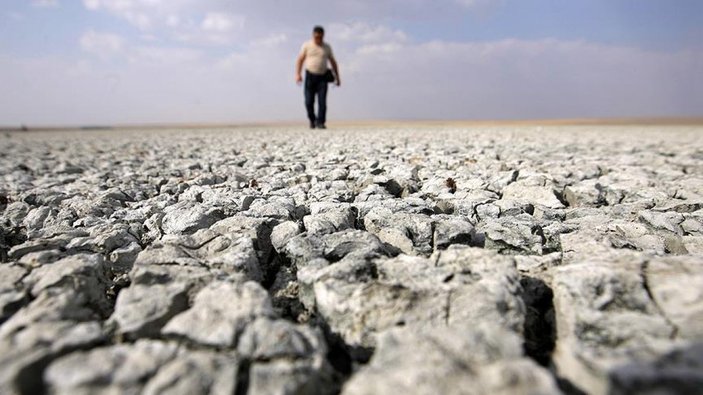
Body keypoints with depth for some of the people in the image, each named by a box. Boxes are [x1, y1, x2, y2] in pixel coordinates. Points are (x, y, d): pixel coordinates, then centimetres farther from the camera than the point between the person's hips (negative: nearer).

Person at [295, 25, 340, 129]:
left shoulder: (327, 47, 9)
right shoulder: (306, 45, 4)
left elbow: (333, 62, 15)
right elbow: (300, 60, 2)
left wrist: (337, 77, 10)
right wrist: (297, 74, -11)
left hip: (322, 77, 1)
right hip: (310, 76, -1)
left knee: (322, 101, -10)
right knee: (309, 102, -3)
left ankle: (320, 122, -7)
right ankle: (312, 120, 19)